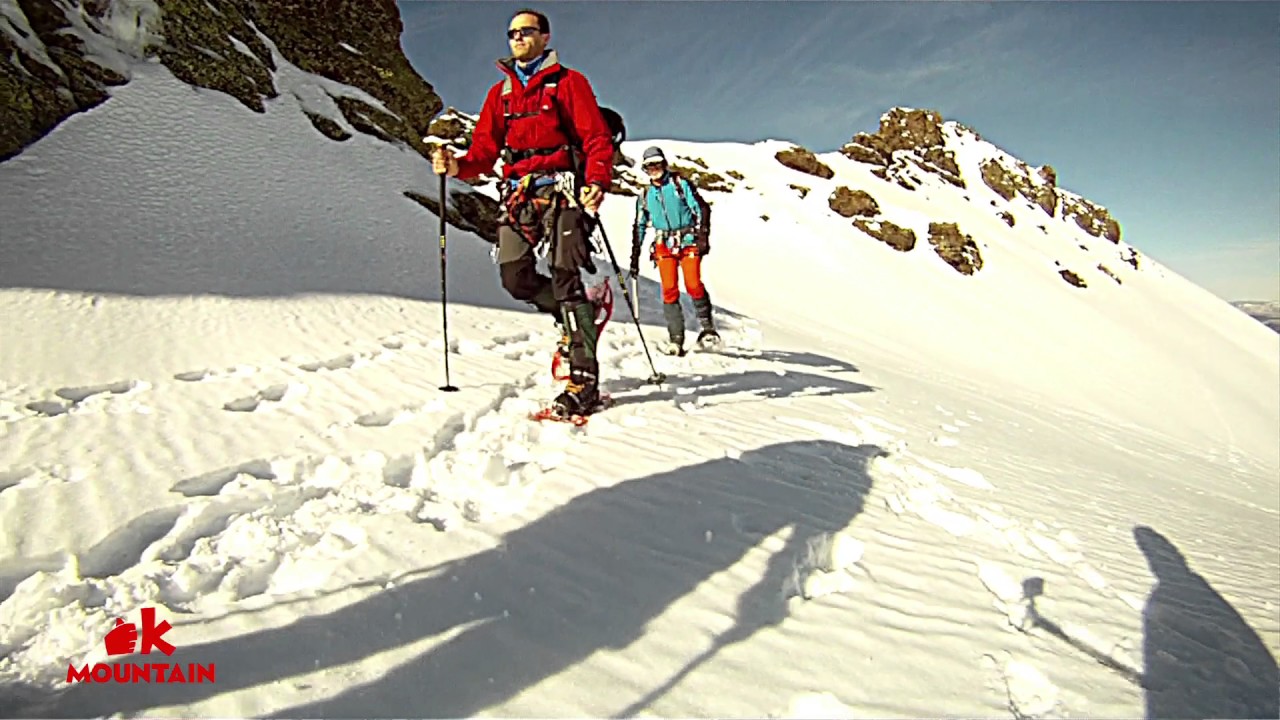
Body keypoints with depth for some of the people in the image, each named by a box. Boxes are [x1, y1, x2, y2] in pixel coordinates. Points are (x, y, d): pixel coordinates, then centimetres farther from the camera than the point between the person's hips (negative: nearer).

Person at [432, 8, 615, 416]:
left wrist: (597, 180, -22)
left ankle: (584, 382, -16)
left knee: (564, 276, -16)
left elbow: (597, 138, -3)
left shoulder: (567, 82, 7)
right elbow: (486, 148, 14)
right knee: (515, 278, -4)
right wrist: (457, 166, -8)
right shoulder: (501, 92, 21)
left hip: (561, 187, -5)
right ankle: (577, 318, 22)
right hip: (518, 193, 6)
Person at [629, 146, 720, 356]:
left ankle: (708, 328, 6)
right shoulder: (645, 196, 16)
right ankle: (676, 340, -3)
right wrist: (635, 256, 15)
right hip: (664, 246, 3)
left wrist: (702, 237, -8)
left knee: (694, 286, -13)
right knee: (669, 290, -7)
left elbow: (700, 210, 3)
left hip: (688, 242, -2)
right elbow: (639, 227, 19)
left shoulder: (681, 184, 6)